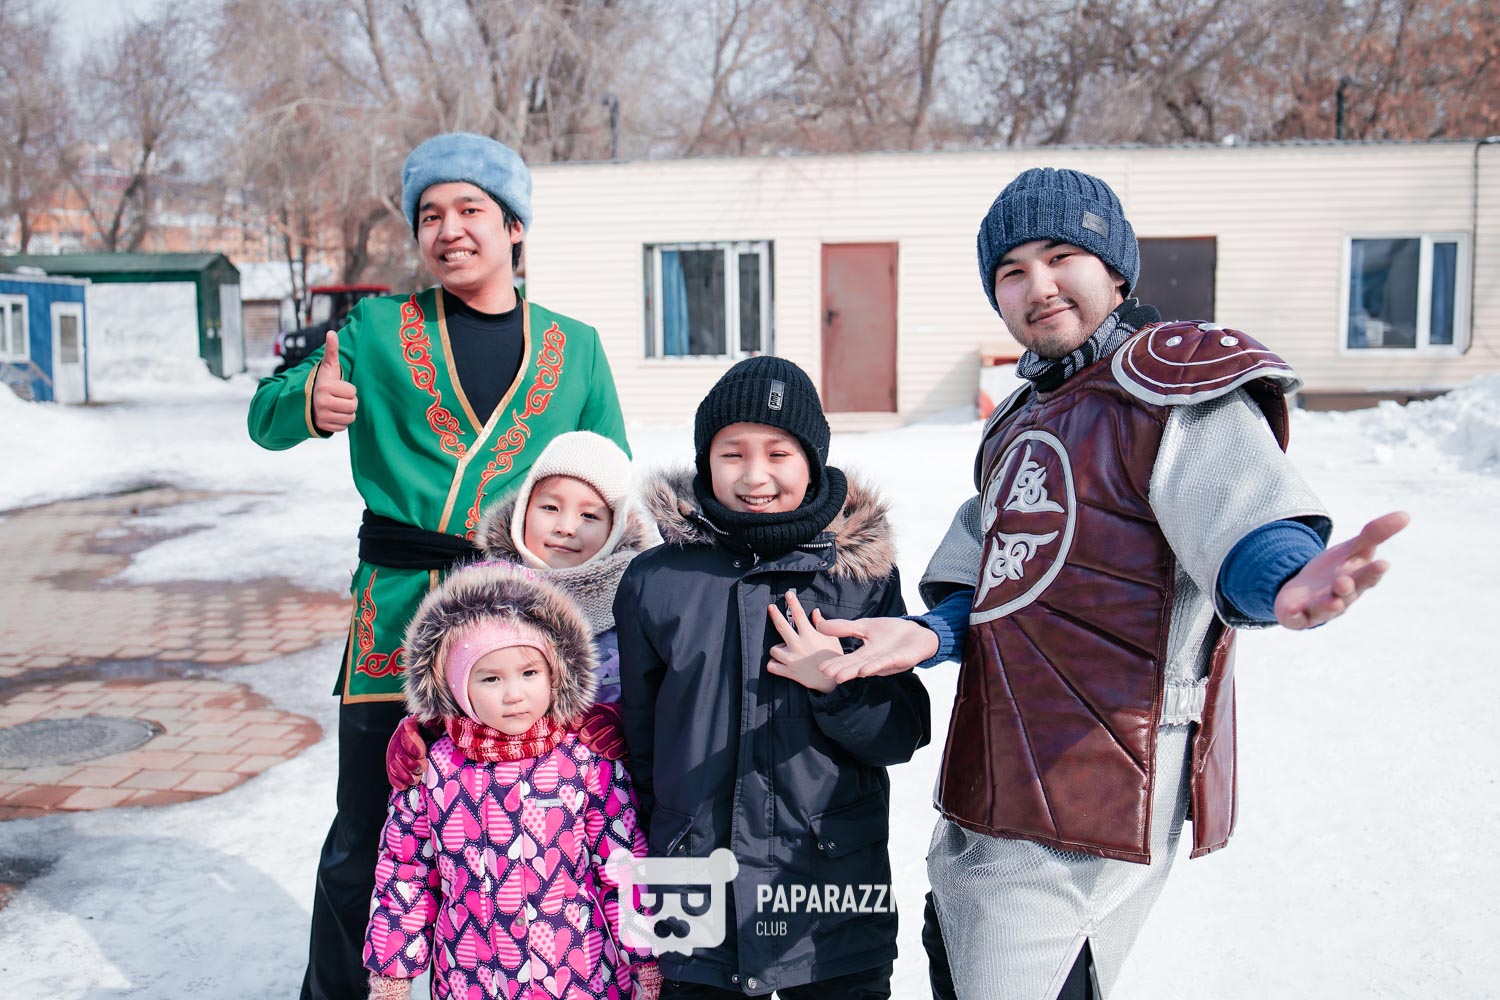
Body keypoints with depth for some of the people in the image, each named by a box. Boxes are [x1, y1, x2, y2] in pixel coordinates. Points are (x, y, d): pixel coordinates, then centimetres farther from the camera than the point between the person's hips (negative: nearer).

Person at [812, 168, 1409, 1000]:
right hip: (995, 777, 9)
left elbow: (1248, 525, -24)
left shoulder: (1175, 388, -8)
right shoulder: (1021, 421, 18)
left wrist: (1289, 584, -47)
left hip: (1094, 782, -9)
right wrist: (933, 633, -3)